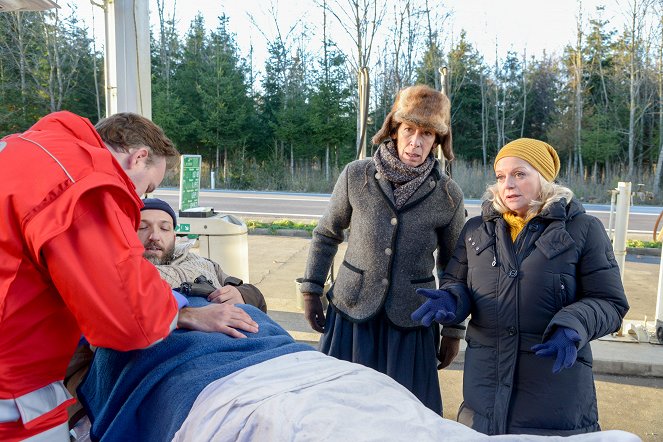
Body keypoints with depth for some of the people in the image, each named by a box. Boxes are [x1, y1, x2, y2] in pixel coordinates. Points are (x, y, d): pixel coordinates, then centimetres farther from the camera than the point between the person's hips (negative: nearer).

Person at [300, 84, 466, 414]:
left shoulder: (448, 195, -6)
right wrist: (310, 290, 5)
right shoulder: (356, 176, -8)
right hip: (351, 314, 0)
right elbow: (326, 235, 6)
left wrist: (453, 331, 7)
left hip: (410, 324, 0)